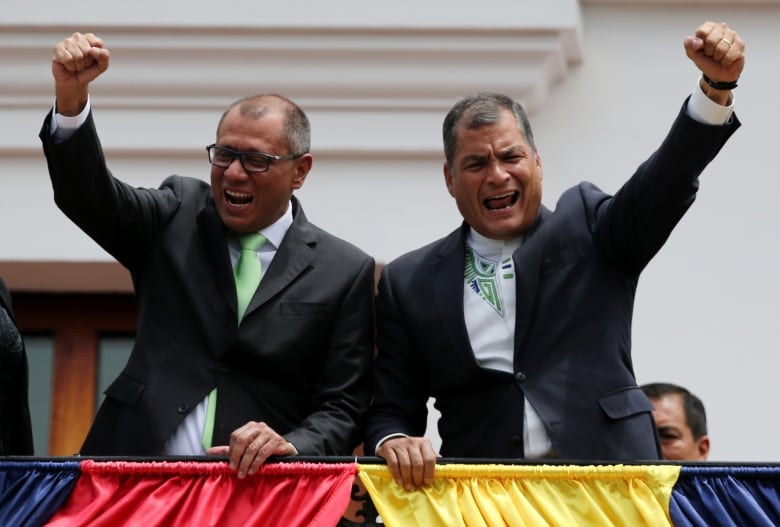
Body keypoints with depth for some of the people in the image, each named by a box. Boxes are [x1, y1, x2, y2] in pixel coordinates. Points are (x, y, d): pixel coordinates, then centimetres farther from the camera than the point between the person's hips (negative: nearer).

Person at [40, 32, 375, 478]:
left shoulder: (344, 271, 5)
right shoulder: (178, 216, 11)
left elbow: (343, 408, 3)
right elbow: (87, 195, -4)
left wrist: (292, 448, -17)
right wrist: (71, 96, -20)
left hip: (255, 486, 0)